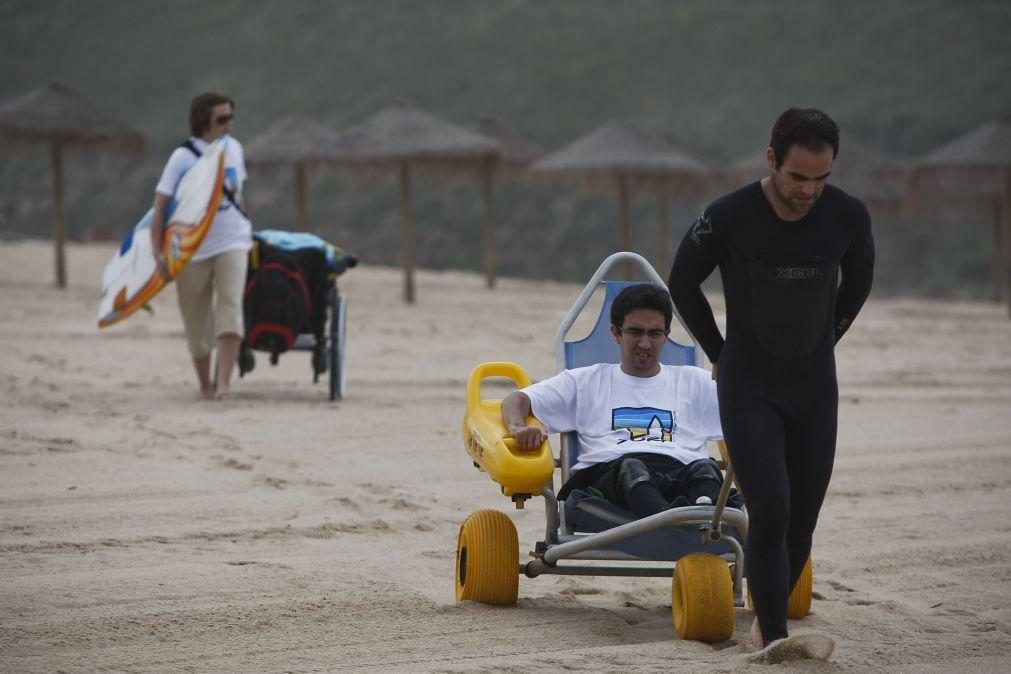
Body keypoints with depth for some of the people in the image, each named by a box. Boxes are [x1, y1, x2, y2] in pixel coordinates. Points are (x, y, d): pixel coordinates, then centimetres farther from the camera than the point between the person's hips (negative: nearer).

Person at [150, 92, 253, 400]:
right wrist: (158, 253, -20)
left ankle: (224, 384, -22)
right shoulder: (183, 157, -11)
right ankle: (205, 384, 26)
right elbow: (160, 205, -13)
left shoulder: (234, 149, 4)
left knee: (230, 308, -18)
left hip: (232, 242, 2)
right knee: (197, 322, 7)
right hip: (193, 248, -2)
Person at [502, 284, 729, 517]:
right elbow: (517, 400, 20)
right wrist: (518, 427, -6)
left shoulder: (694, 382, 33)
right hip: (611, 470, -1)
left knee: (704, 468, -36)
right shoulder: (586, 381, 30)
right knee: (632, 470, -40)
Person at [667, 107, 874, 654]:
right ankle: (775, 643, -13)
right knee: (769, 511, -18)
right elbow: (682, 284, 2)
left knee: (800, 522, 5)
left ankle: (769, 619, 27)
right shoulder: (729, 218, -16)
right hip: (748, 388, -3)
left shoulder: (848, 217, -8)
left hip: (815, 388, 3)